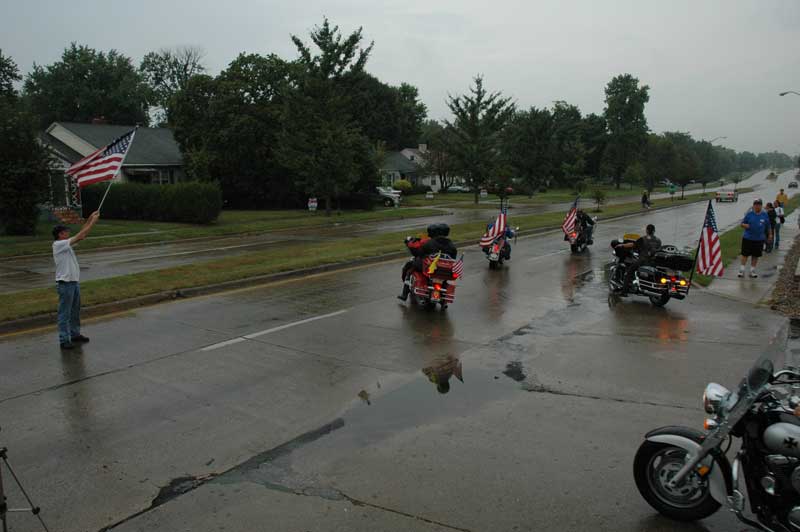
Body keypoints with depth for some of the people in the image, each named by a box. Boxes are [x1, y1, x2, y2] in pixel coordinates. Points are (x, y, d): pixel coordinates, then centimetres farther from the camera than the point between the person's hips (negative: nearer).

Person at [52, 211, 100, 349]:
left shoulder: (66, 245, 12)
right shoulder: (58, 245, -14)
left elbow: (81, 234, 13)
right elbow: (80, 236, -19)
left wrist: (90, 219, 6)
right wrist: (93, 222, -15)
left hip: (74, 282, 9)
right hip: (65, 284, -9)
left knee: (75, 311, 17)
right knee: (65, 313, -4)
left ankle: (75, 334, 28)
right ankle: (64, 340, 1)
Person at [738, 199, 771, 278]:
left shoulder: (765, 215, 2)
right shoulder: (749, 214, -2)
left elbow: (767, 227, 12)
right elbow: (742, 223, 2)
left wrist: (769, 234, 16)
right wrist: (745, 225, -19)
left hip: (759, 239, 2)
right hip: (747, 238, -2)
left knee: (755, 255, 9)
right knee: (745, 254, 0)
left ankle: (752, 271, 18)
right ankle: (741, 270, 6)